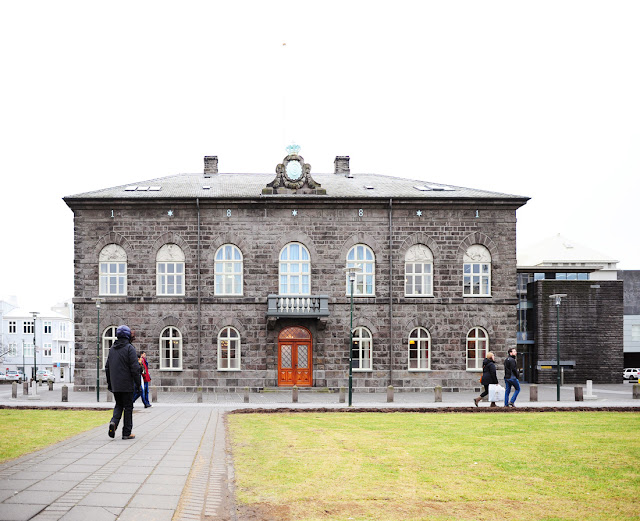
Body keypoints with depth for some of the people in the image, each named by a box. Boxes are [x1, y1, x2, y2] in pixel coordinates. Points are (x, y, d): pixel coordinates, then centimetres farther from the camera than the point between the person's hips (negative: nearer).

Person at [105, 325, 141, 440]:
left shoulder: (112, 349, 9)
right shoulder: (129, 348, -10)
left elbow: (107, 367, 14)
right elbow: (135, 368, -14)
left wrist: (109, 383, 21)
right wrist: (138, 384, -8)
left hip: (115, 385, 5)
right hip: (127, 385, -5)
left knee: (118, 405, 18)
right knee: (128, 407, 3)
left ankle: (114, 421, -9)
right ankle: (127, 433, 4)